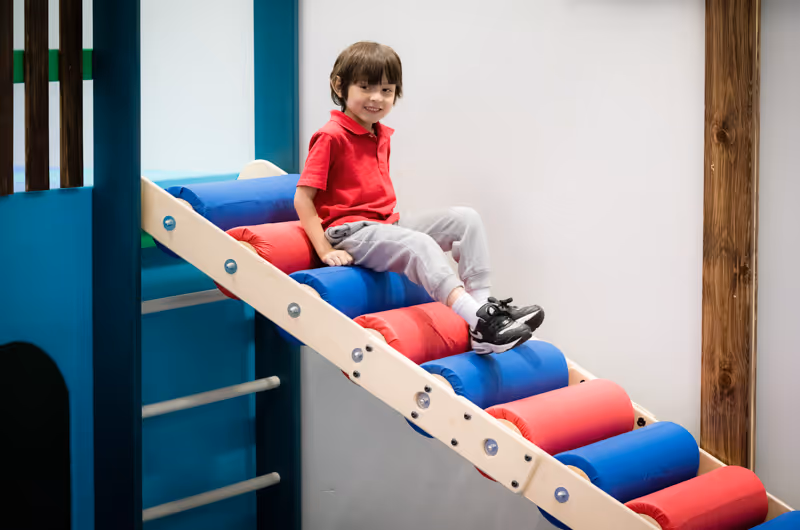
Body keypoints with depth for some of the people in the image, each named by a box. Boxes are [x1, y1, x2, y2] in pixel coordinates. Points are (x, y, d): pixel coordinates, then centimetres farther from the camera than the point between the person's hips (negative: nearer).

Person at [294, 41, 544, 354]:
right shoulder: (331, 137, -9)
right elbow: (303, 198, -14)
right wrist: (326, 251, -19)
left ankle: (484, 305, -20)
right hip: (352, 231, -9)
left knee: (465, 218, -5)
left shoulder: (383, 137, 18)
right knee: (419, 244, -34)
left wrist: (393, 220, 13)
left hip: (388, 223, 9)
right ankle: (480, 321, -50)